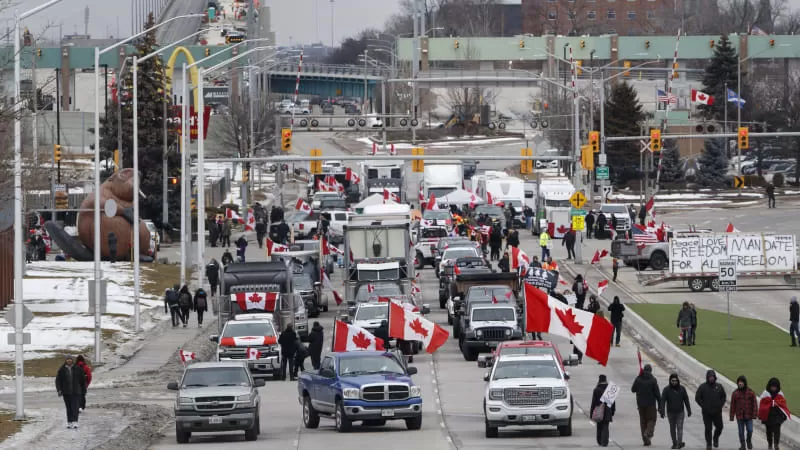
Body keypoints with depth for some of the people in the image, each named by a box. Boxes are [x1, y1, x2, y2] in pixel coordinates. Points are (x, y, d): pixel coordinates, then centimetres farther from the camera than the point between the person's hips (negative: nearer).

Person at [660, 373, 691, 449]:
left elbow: (686, 400, 6)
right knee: (672, 428, 8)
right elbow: (662, 401, -10)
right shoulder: (666, 389, -5)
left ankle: (679, 443, -18)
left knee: (680, 427, -11)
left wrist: (689, 411, 7)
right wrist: (661, 411, -19)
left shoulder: (682, 389, 0)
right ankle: (674, 444, 17)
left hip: (680, 412, 0)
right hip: (671, 412, 0)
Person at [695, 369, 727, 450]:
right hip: (706, 413, -2)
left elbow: (723, 397, 13)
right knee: (708, 428, -1)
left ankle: (715, 439, 34)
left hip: (717, 412, 2)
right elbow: (697, 398, 0)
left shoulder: (719, 386, 3)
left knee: (719, 427, 6)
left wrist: (720, 405, 0)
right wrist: (703, 406, -8)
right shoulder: (702, 387, -4)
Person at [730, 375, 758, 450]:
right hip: (739, 416, 1)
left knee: (750, 430, -5)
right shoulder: (735, 393, 2)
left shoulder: (750, 392, -1)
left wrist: (754, 414, -8)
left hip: (748, 416, -1)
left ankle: (749, 440, 24)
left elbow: (754, 404, -1)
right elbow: (732, 405, 3)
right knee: (741, 432, 4)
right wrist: (732, 416, 1)